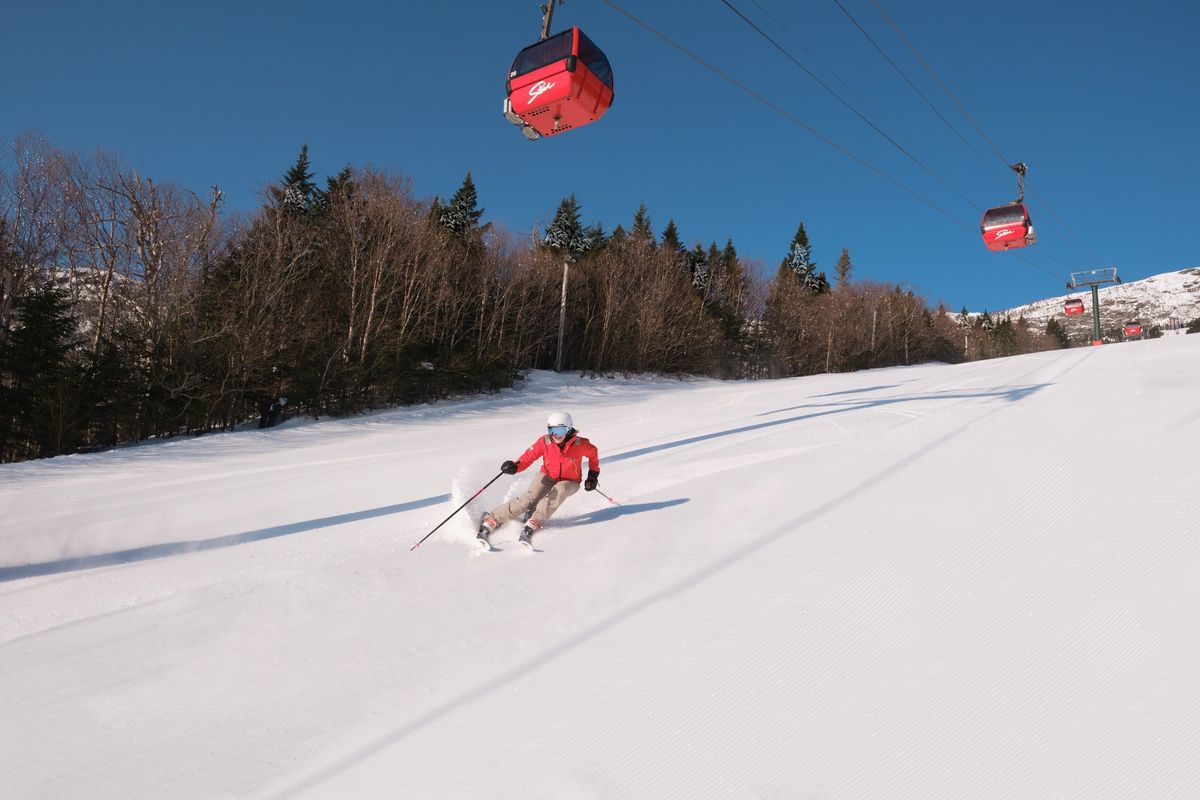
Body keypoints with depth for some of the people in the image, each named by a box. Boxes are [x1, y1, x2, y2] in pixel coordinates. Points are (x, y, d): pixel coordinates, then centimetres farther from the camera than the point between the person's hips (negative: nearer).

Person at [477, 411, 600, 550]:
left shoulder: (580, 444, -21)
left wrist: (593, 475, 2)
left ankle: (531, 526, -43)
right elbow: (529, 457, -17)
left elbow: (593, 453, 0)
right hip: (548, 476, 0)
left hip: (570, 482, 0)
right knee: (529, 499, -25)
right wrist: (515, 467, -37)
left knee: (558, 492, -36)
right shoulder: (544, 442, -20)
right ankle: (489, 521, -25)